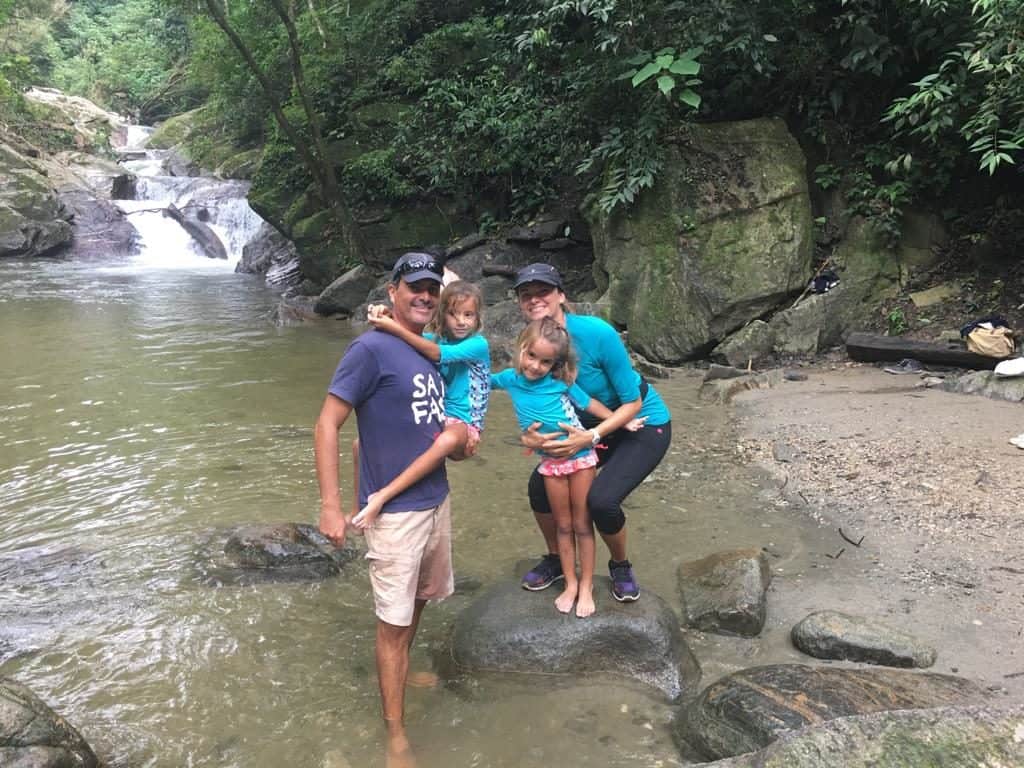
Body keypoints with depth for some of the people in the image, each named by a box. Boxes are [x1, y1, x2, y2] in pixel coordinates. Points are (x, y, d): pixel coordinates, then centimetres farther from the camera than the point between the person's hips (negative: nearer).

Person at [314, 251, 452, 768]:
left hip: (437, 500, 8)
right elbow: (326, 425, -17)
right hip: (395, 511, -7)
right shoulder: (371, 349, -16)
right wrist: (330, 506, -21)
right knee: (392, 620, 3)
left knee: (418, 600, 22)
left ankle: (400, 671, 46)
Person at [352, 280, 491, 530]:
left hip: (463, 424, -6)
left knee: (447, 440, -42)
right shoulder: (435, 338, 8)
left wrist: (394, 328, -32)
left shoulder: (478, 344, -9)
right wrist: (384, 316, -25)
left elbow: (437, 354, -23)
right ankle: (360, 509, 2)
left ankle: (381, 497, -44)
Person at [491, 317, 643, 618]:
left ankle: (586, 585, 19)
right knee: (563, 525, 13)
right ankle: (570, 584, 26)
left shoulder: (560, 382, -19)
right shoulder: (510, 378, -9)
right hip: (551, 461, 3)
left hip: (580, 455, -3)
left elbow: (589, 404, -8)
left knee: (582, 524, 6)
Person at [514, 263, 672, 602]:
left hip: (644, 424, -6)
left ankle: (621, 566, 10)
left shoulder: (597, 333, -29)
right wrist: (530, 436, -26)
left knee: (601, 499, -23)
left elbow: (633, 402, -22)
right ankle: (556, 560, 21)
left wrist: (591, 437, -34)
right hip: (592, 426, 6)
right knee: (541, 483, -7)